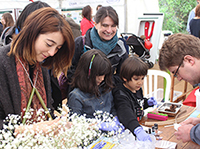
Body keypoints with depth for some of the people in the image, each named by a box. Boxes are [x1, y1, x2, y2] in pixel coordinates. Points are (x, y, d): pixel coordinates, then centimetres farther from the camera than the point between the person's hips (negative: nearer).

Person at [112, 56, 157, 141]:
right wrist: (138, 130, -54)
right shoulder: (121, 95, -21)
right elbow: (126, 114, -39)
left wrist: (147, 102, 9)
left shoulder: (137, 89, 6)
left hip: (140, 124, 7)